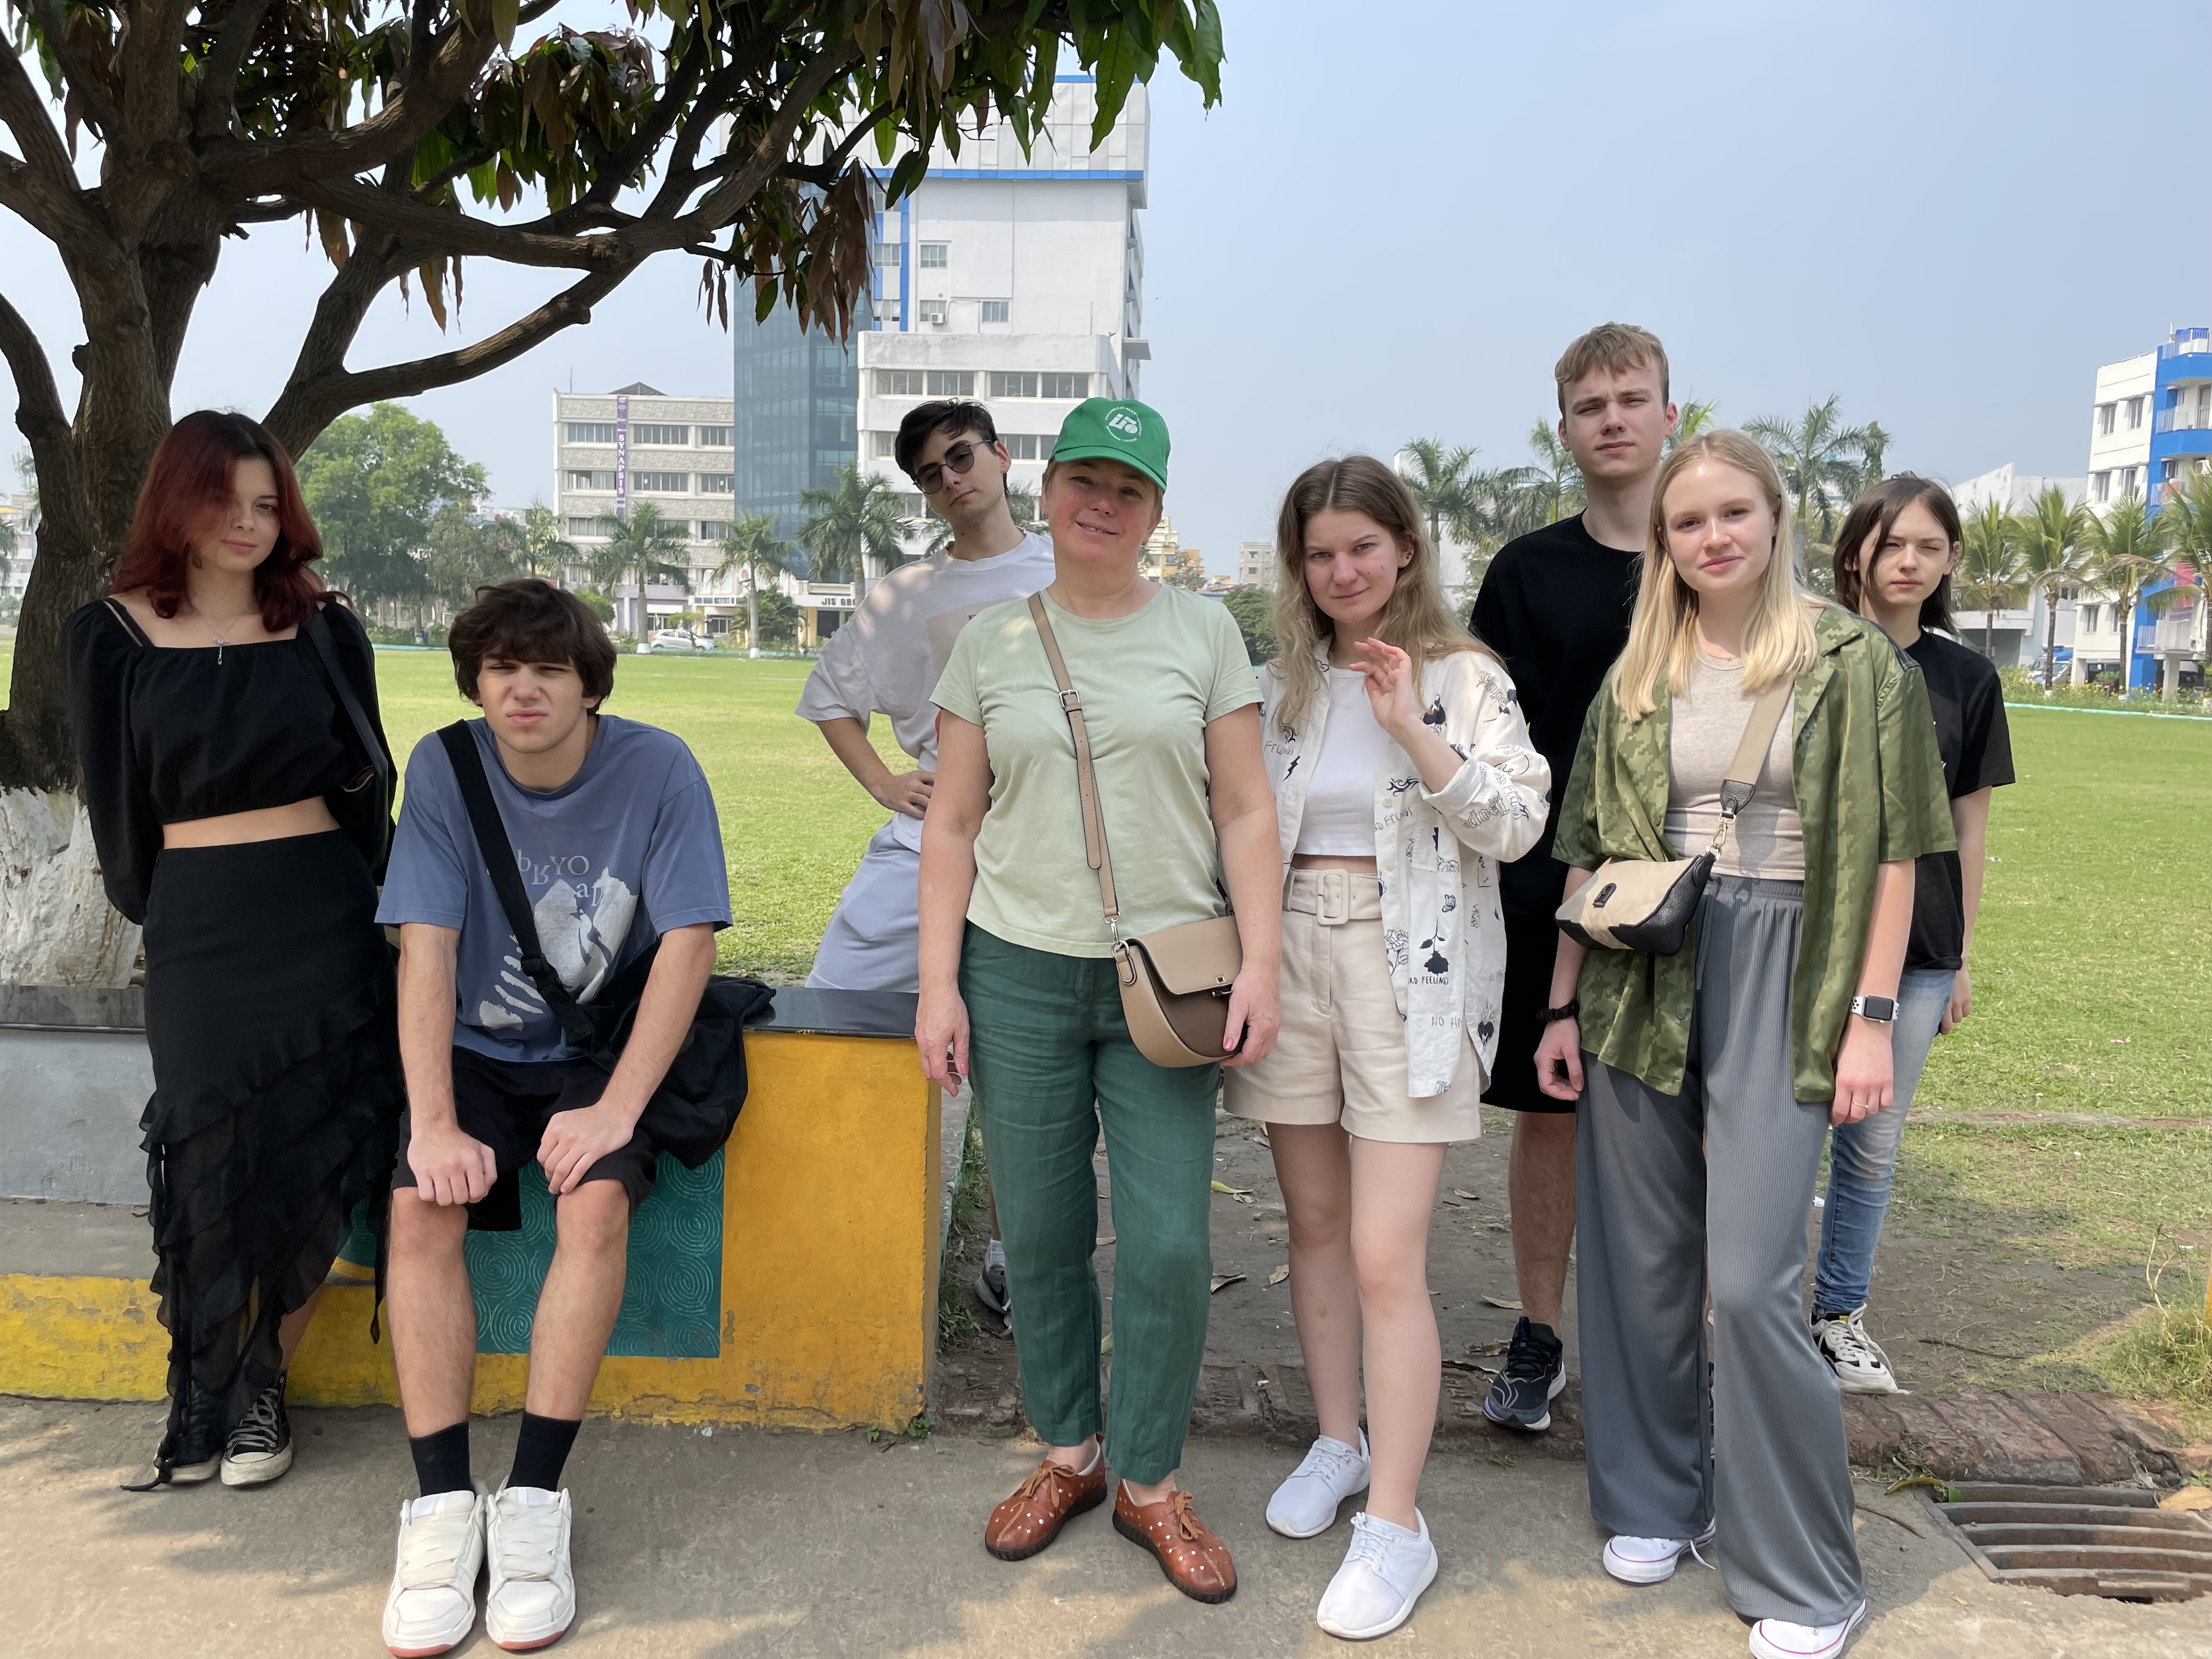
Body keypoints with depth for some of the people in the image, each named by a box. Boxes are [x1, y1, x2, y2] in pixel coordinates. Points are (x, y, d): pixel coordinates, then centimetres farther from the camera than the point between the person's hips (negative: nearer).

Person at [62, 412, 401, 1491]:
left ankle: (261, 1385, 13)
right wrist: (154, 912, 8)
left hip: (325, 910, 1)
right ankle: (201, 1396, 16)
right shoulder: (113, 636, 4)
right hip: (200, 926, -1)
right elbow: (118, 804, 7)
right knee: (216, 1159, -4)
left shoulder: (321, 627, 7)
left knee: (320, 1156, -5)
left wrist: (366, 898, 8)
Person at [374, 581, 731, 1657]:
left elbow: (688, 942, -16)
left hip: (600, 1051, -1)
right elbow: (426, 945, -12)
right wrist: (433, 1123, -22)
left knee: (596, 1201, -29)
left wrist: (616, 1109, -24)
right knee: (420, 1207, -25)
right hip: (475, 1052, 2)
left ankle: (533, 1501, -19)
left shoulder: (657, 768, -13)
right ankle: (444, 1504, -16)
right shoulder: (444, 768, -8)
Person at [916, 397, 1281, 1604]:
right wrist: (937, 986, 0)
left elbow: (1247, 813, 3)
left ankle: (1150, 1482, 19)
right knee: (1040, 1236, 10)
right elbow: (952, 825, 6)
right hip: (1019, 973, 1)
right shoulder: (991, 643, 6)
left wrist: (1261, 962, -7)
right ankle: (1068, 1453, 30)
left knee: (1168, 1245, -1)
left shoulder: (1203, 633, 4)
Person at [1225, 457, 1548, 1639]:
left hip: (1410, 975, -4)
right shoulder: (1281, 686, 9)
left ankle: (1395, 1522, 4)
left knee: (1385, 1256, -7)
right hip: (1292, 959, 4)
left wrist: (1413, 729, -21)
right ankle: (1338, 1442, 32)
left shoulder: (1466, 679, -2)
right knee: (1315, 1224, 13)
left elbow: (1514, 825, -11)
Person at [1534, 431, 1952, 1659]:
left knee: (1753, 1281, -6)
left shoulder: (1854, 662, -1)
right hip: (1637, 980, 4)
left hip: (1781, 978, -4)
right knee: (1639, 1260, 10)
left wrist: (1870, 1016, -8)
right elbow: (1587, 850, 10)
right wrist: (1562, 1007, 6)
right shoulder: (1636, 679, 9)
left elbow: (1890, 852, -2)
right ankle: (1654, 1500, 30)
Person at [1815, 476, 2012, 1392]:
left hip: (1917, 946, 3)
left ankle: (1840, 1314, 28)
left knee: (1873, 1141, 13)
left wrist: (1963, 955, 9)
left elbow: (1969, 826, 9)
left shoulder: (1967, 678, 5)